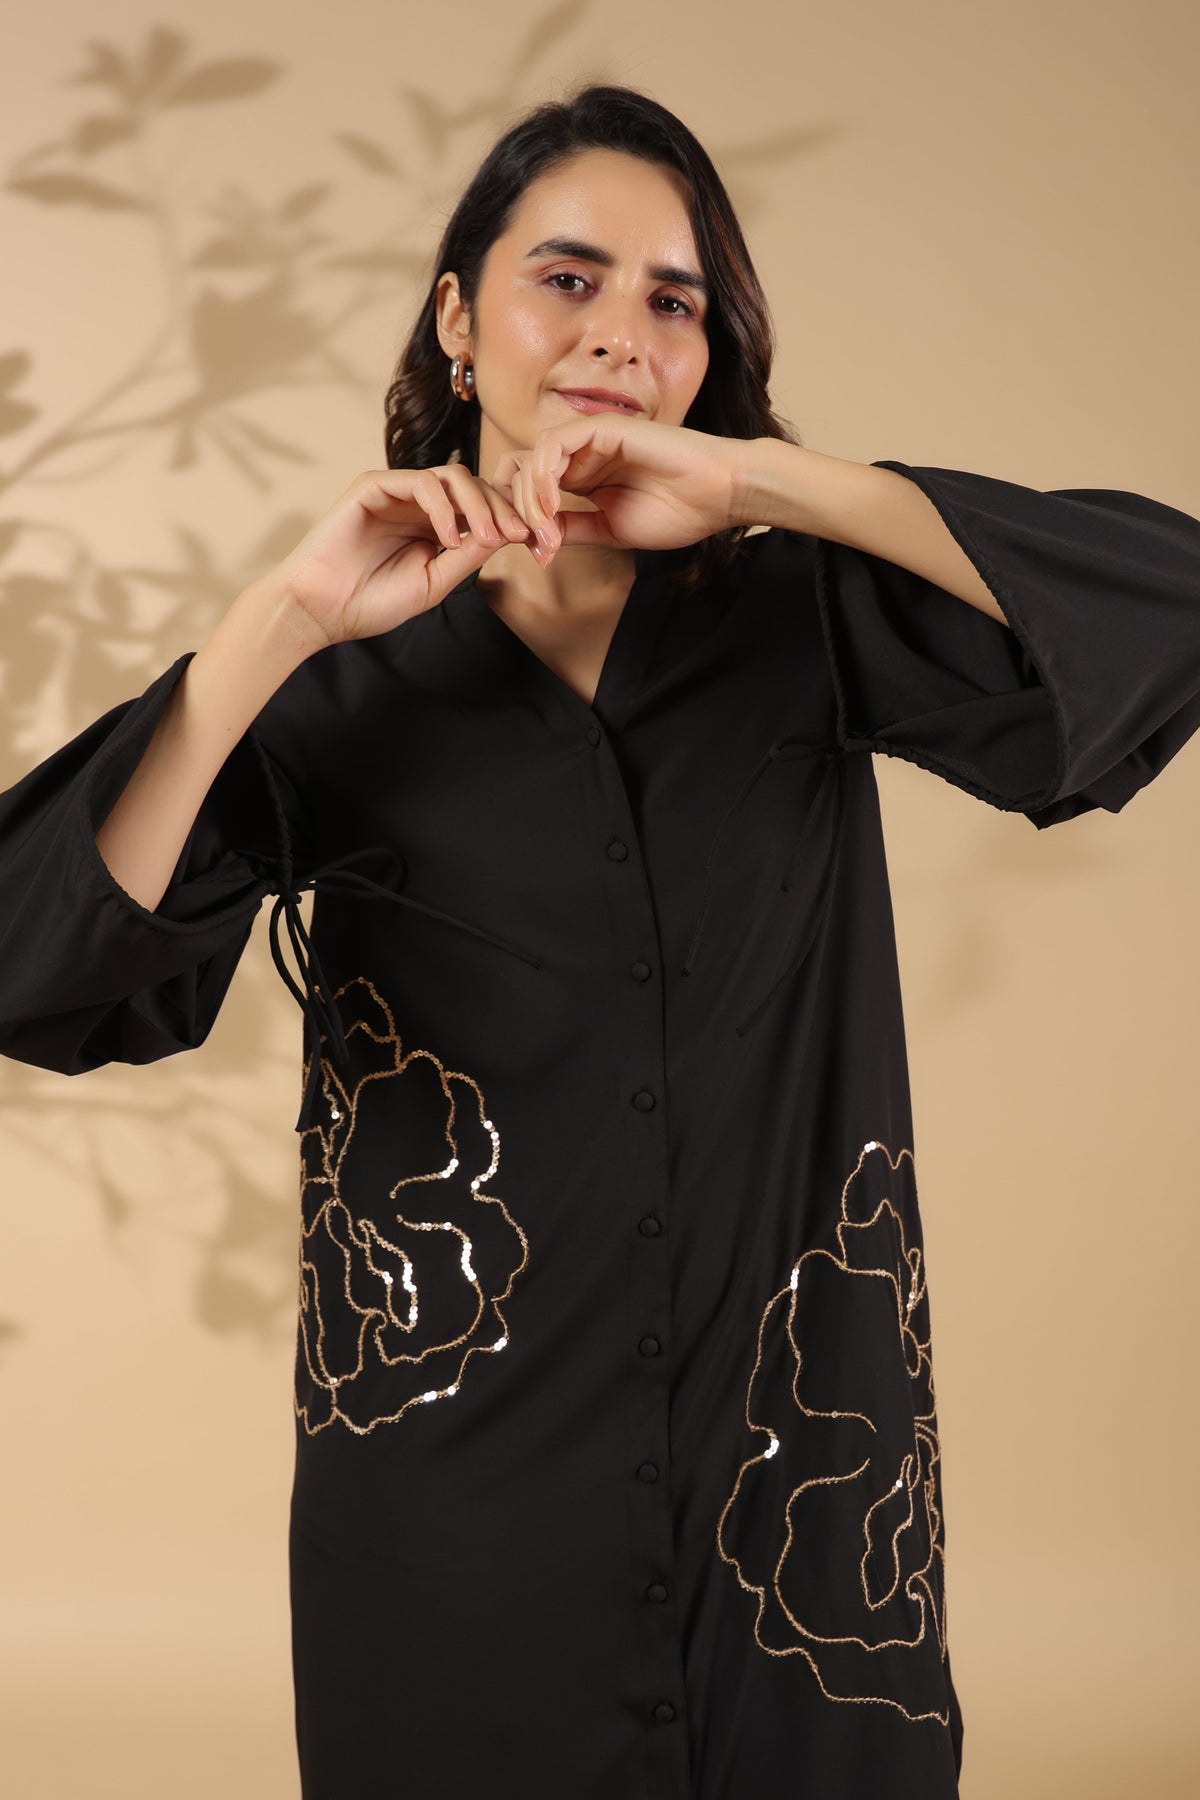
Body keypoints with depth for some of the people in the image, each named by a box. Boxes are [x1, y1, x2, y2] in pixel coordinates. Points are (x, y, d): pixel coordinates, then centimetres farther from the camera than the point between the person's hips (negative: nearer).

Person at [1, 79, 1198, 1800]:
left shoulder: (802, 625, 1)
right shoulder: (349, 689, -3)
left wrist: (761, 478, -19)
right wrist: (279, 622, -22)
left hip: (799, 1460, 1)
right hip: (460, 1479, -1)